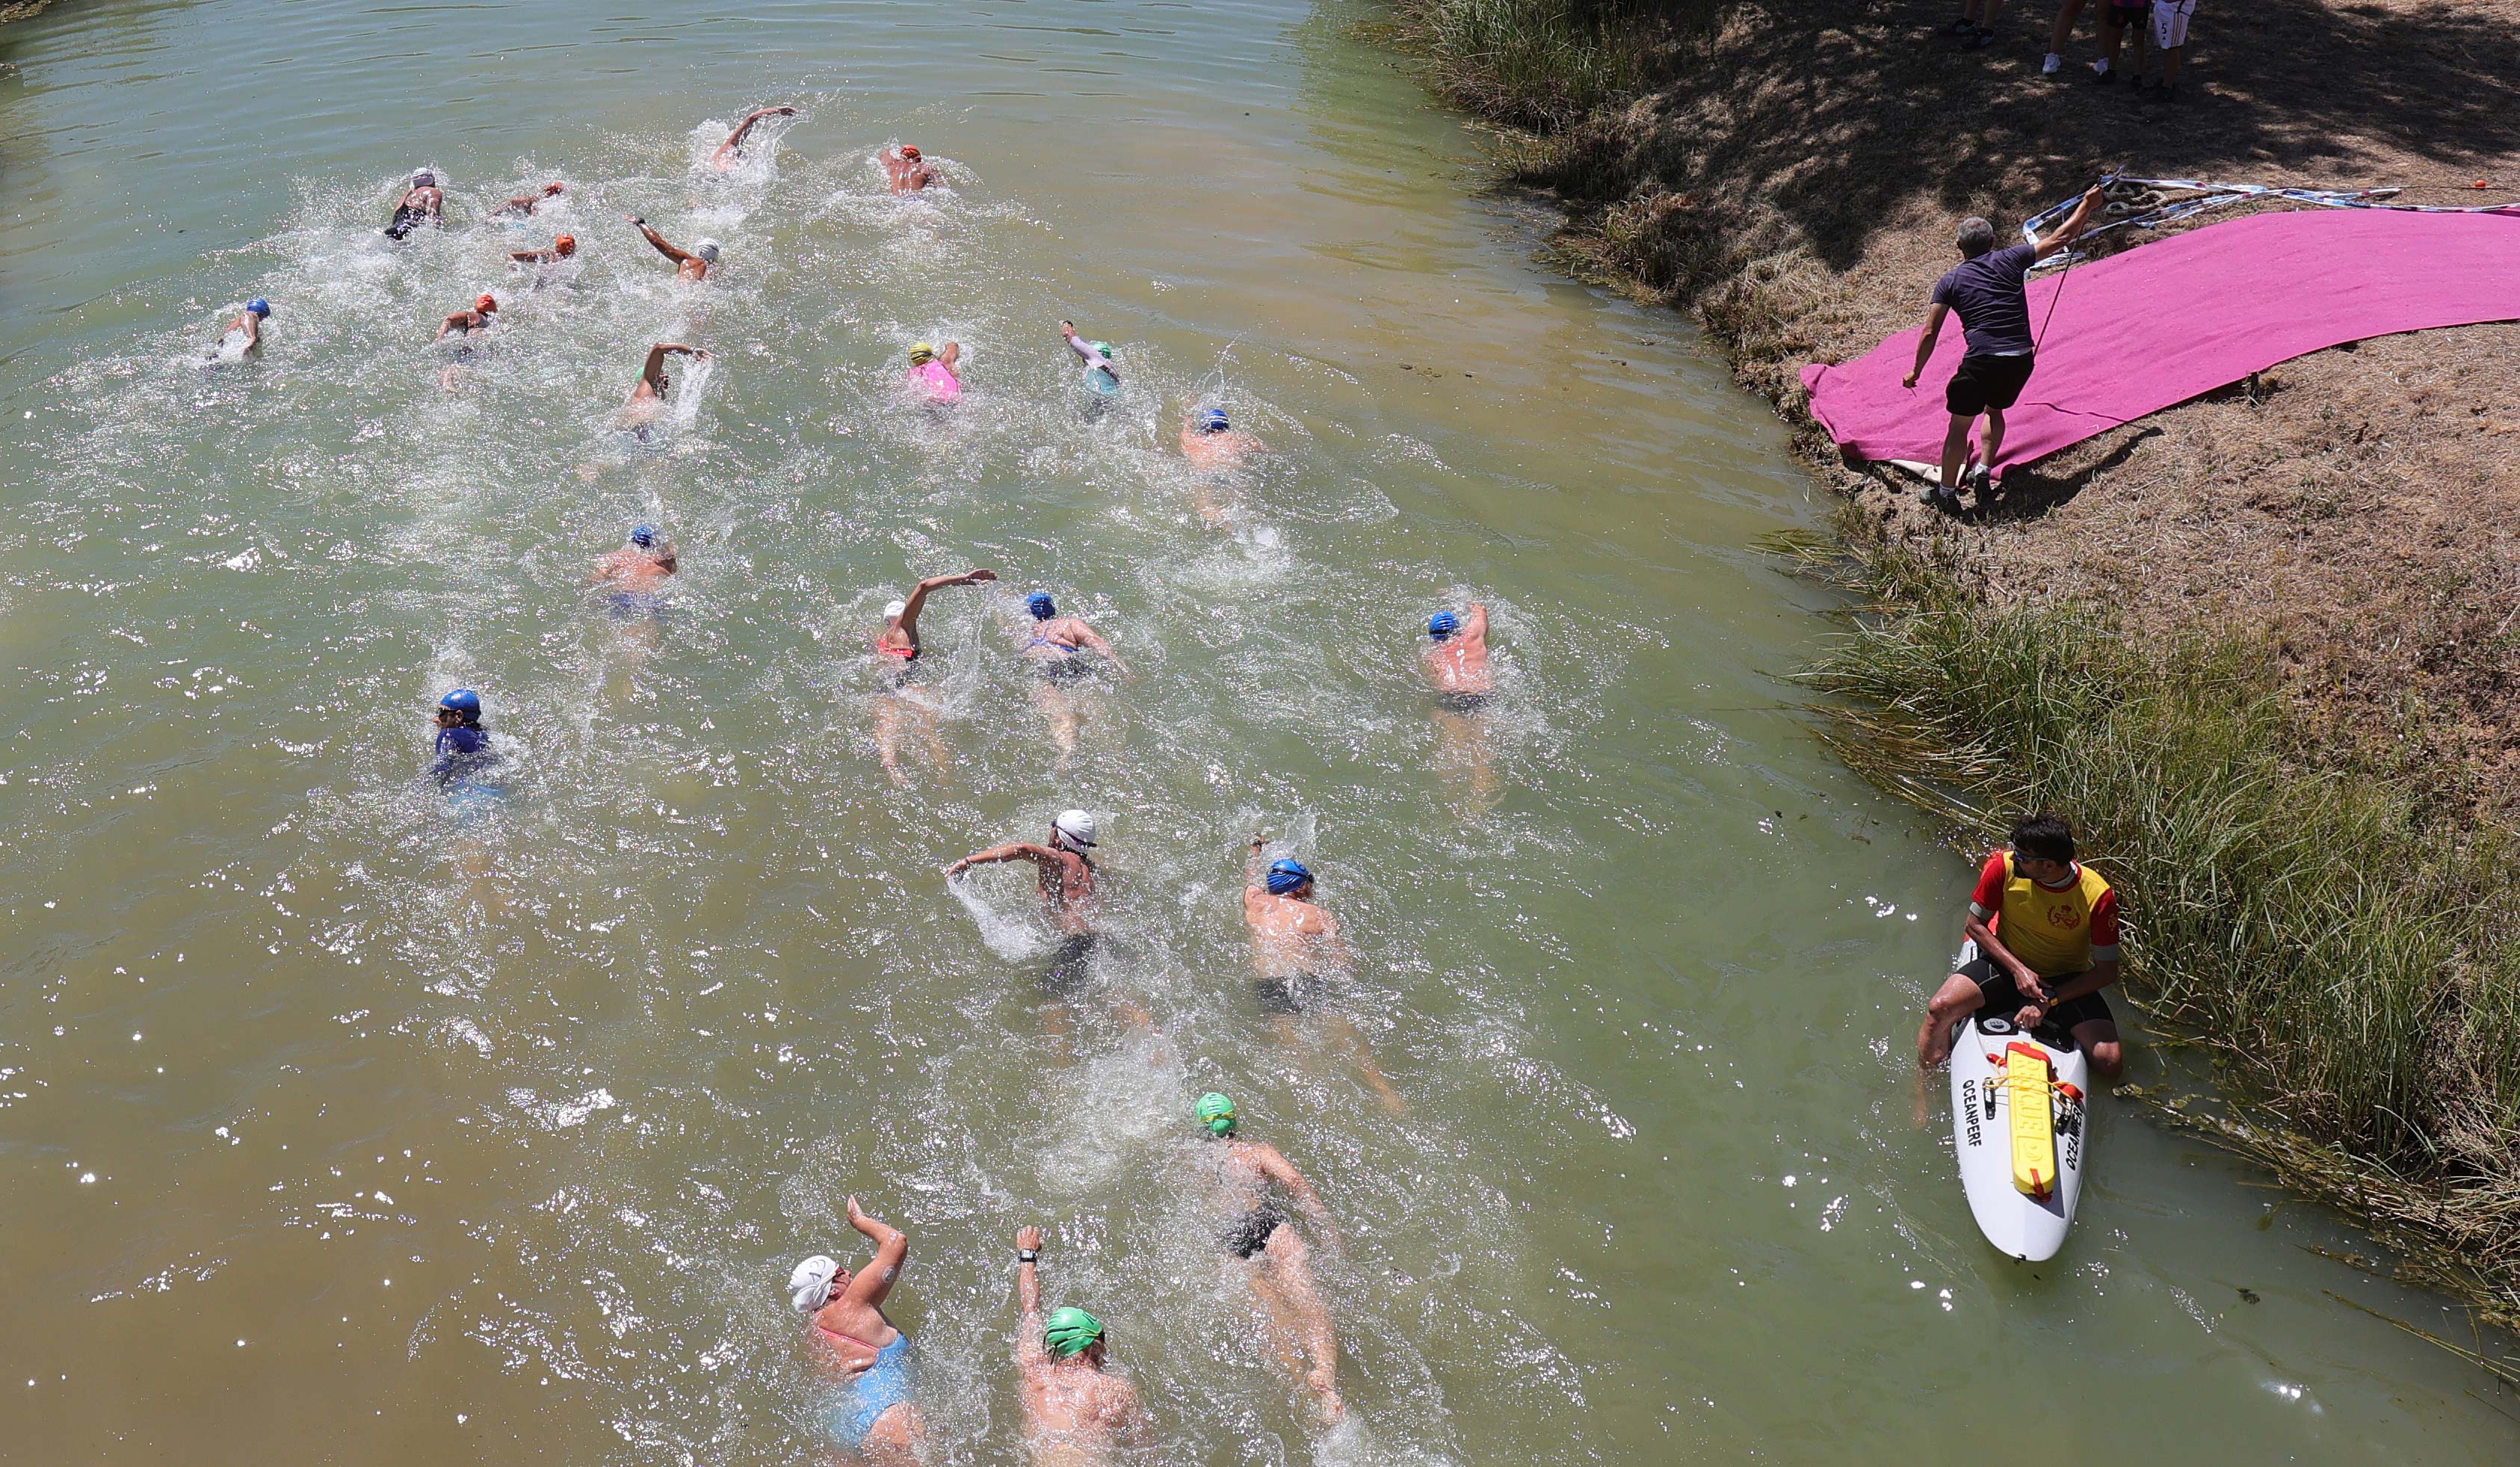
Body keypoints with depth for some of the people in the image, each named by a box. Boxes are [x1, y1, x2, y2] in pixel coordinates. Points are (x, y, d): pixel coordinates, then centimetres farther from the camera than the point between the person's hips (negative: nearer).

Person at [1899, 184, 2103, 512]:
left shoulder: (1950, 281, 6)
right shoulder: (2010, 260, 9)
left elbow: (1930, 334, 2)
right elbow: (2060, 238, 18)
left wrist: (1915, 372, 13)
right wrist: (2087, 205, 32)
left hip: (1981, 361, -3)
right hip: (2021, 360, 3)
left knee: (1959, 425, 9)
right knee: (1994, 410, 30)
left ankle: (1946, 493, 9)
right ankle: (1984, 468, 20)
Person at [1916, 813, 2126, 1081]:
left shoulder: (2097, 895, -20)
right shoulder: (2004, 867, -18)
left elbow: (2107, 971, -12)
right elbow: (1975, 925, -6)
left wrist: (2050, 999, -21)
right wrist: (2018, 969, -19)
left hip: (2066, 980, 0)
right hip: (2006, 964, 0)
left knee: (2111, 1064, -19)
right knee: (1940, 1009, -27)